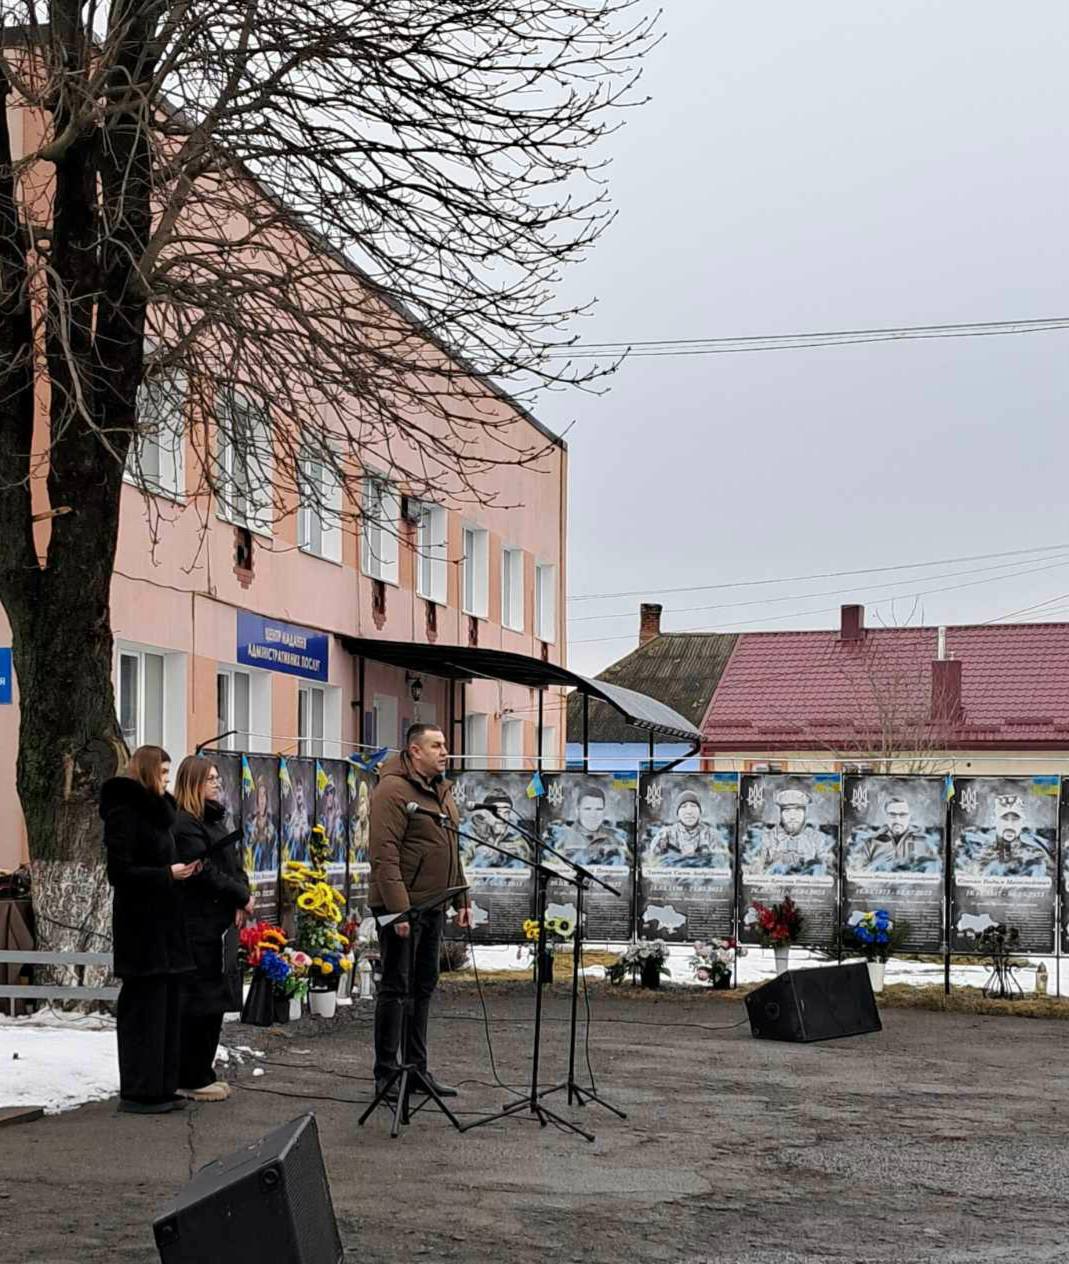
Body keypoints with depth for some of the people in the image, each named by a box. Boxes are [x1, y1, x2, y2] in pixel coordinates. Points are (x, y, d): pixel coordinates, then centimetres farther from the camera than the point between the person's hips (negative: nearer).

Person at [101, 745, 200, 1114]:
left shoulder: (159, 812, 17)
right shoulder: (124, 812, -11)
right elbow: (121, 872, -17)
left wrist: (184, 869, 6)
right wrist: (168, 873, -17)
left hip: (165, 924, 9)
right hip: (140, 926, -9)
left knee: (166, 1006, 10)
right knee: (144, 1008, -5)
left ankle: (162, 1087, 16)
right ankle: (138, 1091, 0)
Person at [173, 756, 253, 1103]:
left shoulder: (215, 820, 18)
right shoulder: (185, 824, -12)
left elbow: (234, 865, 14)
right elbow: (206, 873, -18)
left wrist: (240, 901, -3)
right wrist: (242, 897, -9)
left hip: (220, 923, 10)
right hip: (198, 926, -10)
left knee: (215, 1001, 12)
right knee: (198, 1002, -5)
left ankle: (202, 1073, 19)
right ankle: (192, 1080, 0)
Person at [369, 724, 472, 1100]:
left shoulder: (442, 791, 15)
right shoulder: (393, 789, -14)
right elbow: (385, 854, -20)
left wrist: (461, 899, 17)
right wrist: (398, 908, -25)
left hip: (432, 905, 9)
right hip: (402, 906, -9)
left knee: (423, 987, 13)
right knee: (395, 987, -2)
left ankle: (417, 1069, 21)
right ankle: (386, 1075, 5)